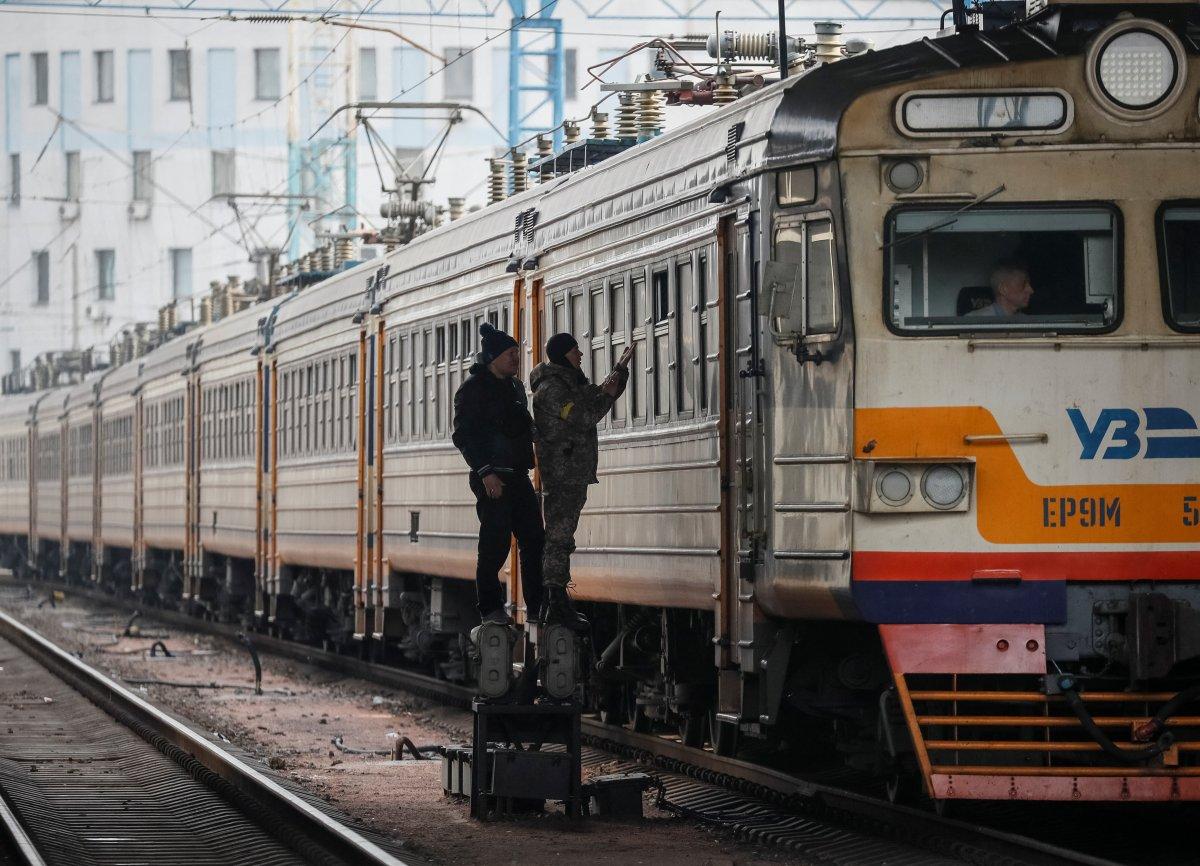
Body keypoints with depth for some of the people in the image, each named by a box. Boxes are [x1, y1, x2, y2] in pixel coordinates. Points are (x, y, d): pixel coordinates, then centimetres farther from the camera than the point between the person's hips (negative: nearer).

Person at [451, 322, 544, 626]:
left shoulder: (515, 386, 16)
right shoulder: (473, 388, -8)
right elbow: (464, 436, -14)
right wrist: (486, 472, -20)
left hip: (518, 475, 8)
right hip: (492, 480, -8)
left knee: (534, 540, 6)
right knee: (495, 544, -6)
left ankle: (538, 605, 10)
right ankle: (491, 610, 1)